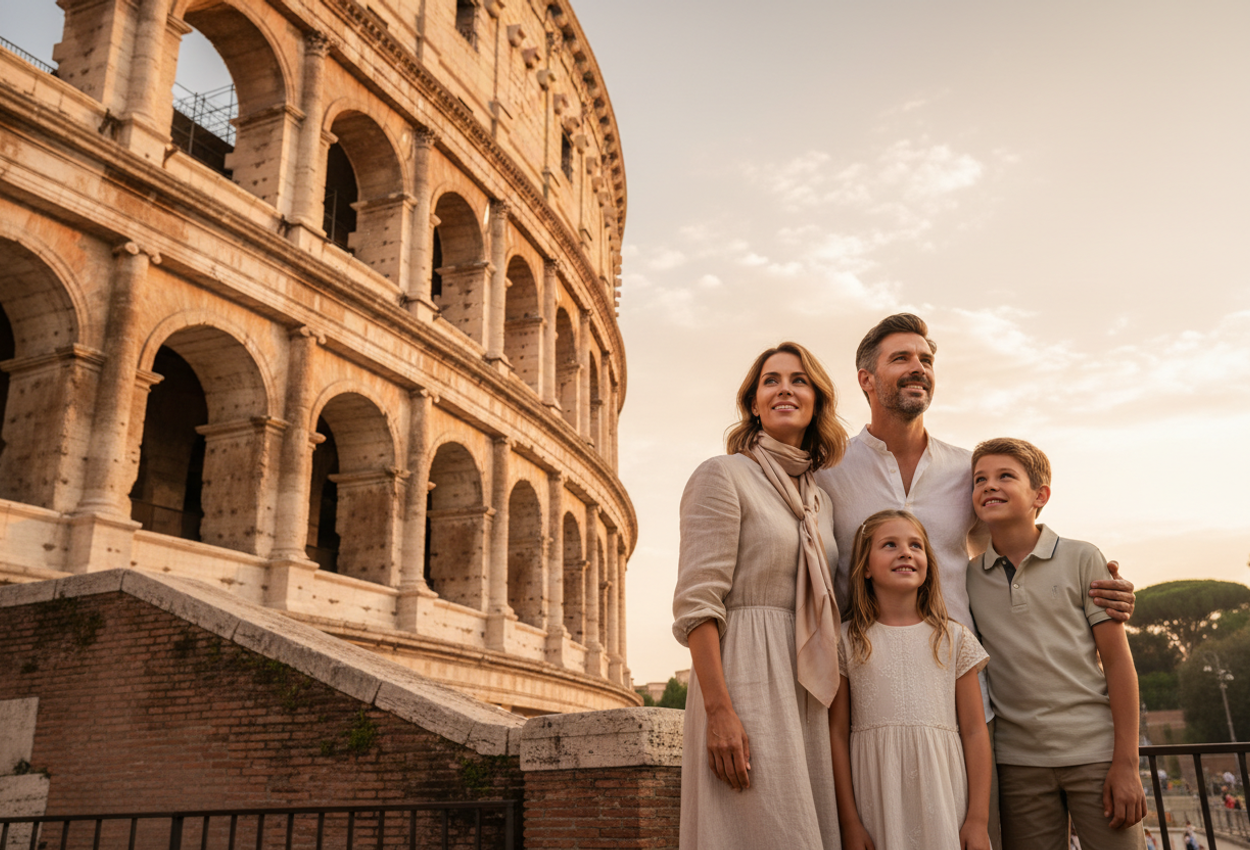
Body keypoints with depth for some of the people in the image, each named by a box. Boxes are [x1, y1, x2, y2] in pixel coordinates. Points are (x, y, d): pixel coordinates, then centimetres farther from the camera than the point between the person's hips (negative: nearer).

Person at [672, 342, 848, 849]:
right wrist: (719, 711, -20)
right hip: (744, 683, -7)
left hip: (804, 692, 7)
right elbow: (697, 602, -13)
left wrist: (831, 701, 12)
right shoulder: (723, 475, -4)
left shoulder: (820, 500, 17)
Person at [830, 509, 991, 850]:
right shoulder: (847, 641, 0)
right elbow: (837, 734, 0)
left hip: (943, 801, 1)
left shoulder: (955, 639, 4)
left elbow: (975, 732, 4)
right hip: (876, 802, -1)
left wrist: (979, 820, -1)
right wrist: (849, 822, -3)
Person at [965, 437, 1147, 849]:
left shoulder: (1081, 559, 0)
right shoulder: (968, 577, 5)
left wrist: (1126, 763, -6)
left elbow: (1117, 661, -2)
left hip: (1095, 753, -2)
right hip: (1017, 761, 2)